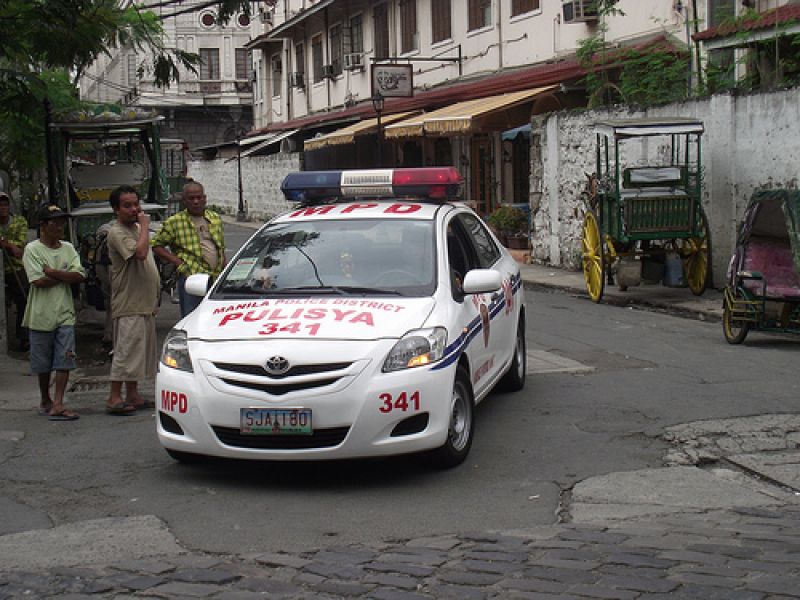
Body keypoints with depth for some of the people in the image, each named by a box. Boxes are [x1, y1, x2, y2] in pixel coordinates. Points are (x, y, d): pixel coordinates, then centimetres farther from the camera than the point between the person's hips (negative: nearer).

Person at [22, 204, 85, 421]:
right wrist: (66, 275, -7)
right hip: (41, 315, -3)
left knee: (64, 361, -6)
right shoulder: (33, 249, -5)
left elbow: (80, 276, -4)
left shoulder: (68, 248, 9)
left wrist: (53, 272, -13)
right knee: (43, 363, 8)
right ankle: (45, 399, 26)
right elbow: (38, 281, -16)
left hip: (65, 314, 3)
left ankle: (57, 404, -7)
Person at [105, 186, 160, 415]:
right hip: (128, 304, -9)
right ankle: (114, 398, -6)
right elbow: (140, 252, -29)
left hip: (145, 303, 9)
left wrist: (155, 295, 22)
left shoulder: (137, 229, 16)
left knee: (140, 351, 11)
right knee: (126, 349, -9)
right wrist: (145, 226, -17)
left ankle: (132, 395, 18)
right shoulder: (117, 232, -13)